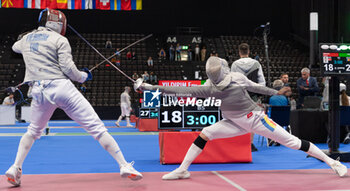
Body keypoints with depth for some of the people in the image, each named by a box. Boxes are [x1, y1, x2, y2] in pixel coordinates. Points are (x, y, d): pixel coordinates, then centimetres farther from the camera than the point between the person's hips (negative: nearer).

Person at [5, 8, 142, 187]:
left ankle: (15, 168, 15)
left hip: (39, 91, 5)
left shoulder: (26, 38, 17)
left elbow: (15, 47, 40)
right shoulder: (59, 39, 0)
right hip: (62, 88, -5)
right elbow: (68, 69, -8)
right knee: (97, 127, -4)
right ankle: (125, 166, -10)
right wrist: (84, 76, 11)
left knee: (33, 131, 29)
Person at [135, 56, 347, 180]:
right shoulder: (210, 88, -14)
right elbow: (183, 90, -19)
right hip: (236, 124, 3)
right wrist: (150, 87, -24)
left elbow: (254, 86, 1)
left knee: (291, 141, -5)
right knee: (205, 134, -12)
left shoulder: (238, 78, -18)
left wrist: (277, 92, 10)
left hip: (256, 119, -3)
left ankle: (332, 162, 7)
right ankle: (182, 170, -1)